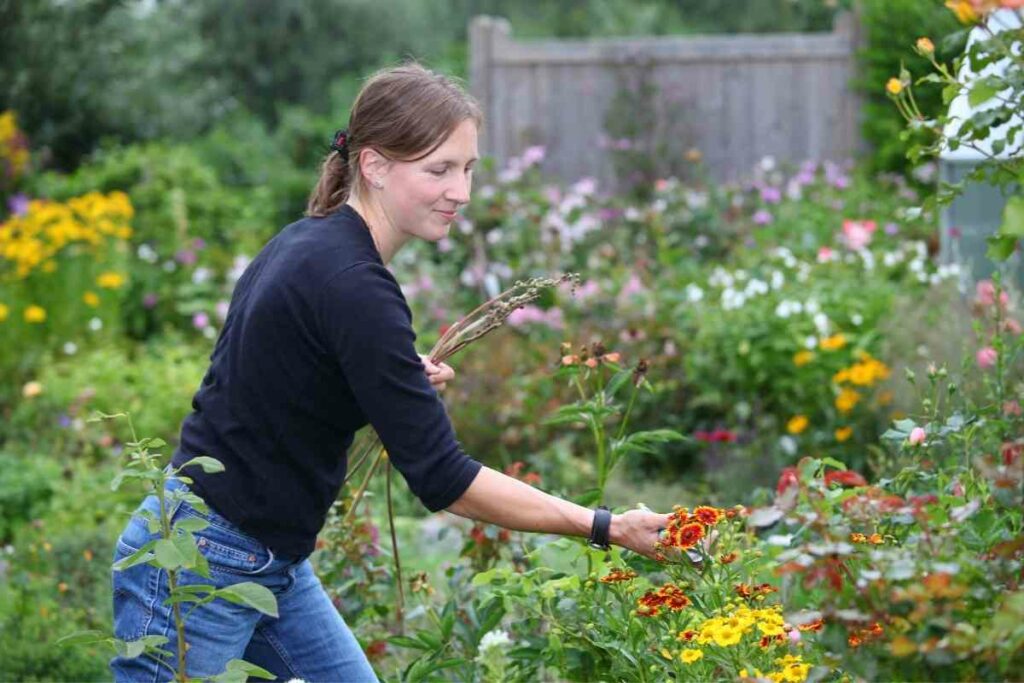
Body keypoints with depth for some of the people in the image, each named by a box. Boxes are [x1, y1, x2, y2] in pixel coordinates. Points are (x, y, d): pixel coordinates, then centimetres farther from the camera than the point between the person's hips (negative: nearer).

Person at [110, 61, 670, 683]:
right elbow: (441, 476, -24)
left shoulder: (311, 243, 5)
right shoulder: (352, 287, -23)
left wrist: (406, 381, 4)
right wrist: (606, 528, -21)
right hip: (197, 567, -9)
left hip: (274, 566, 9)